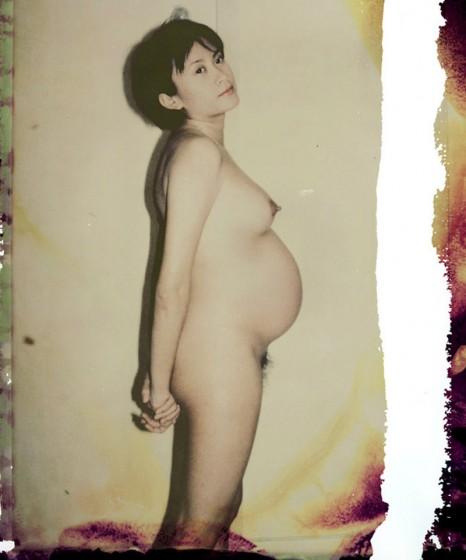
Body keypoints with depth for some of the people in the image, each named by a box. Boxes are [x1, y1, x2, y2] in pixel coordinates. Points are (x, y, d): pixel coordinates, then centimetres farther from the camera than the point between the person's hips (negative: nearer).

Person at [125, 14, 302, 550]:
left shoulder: (203, 148, 12)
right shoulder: (198, 150, -17)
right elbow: (172, 285, -20)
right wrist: (158, 387, -14)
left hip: (232, 352, 9)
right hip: (220, 356, -9)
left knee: (219, 512, 20)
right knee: (198, 529, 5)